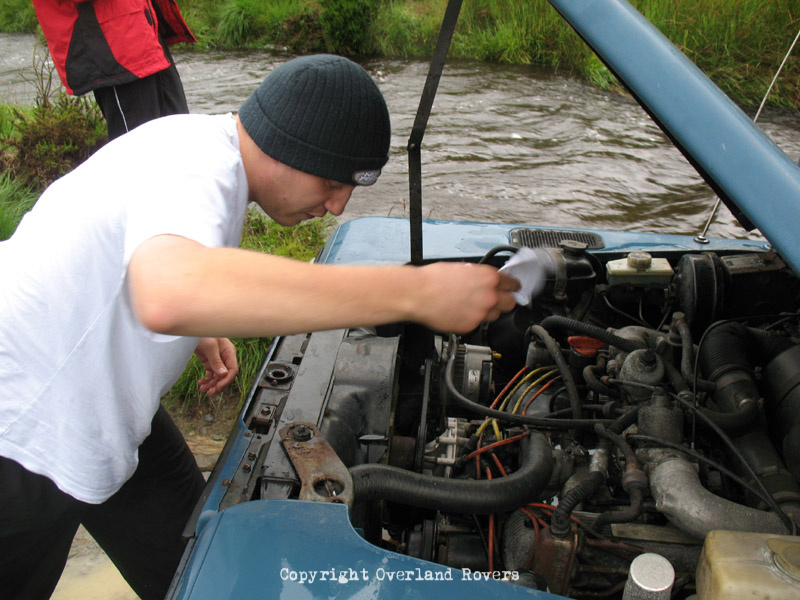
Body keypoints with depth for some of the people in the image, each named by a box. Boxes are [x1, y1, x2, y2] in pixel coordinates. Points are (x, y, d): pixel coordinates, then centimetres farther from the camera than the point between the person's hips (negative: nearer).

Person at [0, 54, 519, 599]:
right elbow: (169, 297, -58)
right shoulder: (192, 174, -34)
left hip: (96, 399, 9)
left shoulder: (199, 138, -3)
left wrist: (200, 329, 7)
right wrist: (417, 292, -55)